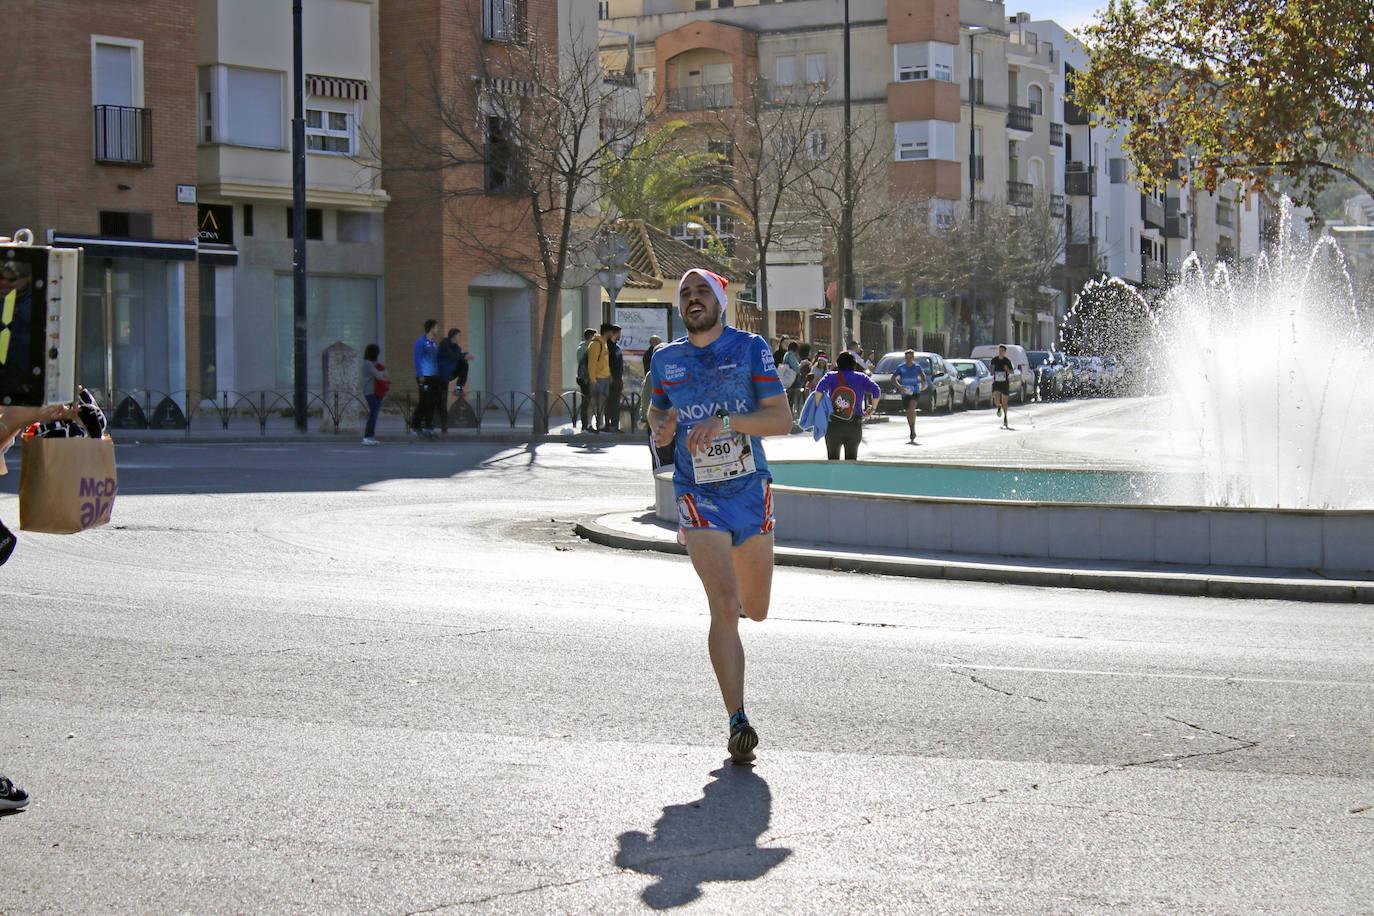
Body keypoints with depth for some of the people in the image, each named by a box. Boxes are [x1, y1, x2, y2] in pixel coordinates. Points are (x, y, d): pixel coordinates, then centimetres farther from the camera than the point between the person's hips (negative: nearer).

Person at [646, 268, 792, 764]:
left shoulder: (750, 348, -3)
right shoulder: (665, 359, 4)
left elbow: (782, 419, -9)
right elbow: (656, 408, 22)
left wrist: (726, 422, -23)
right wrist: (660, 427, -2)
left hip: (750, 490, 1)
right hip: (698, 497, -1)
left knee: (755, 610, 14)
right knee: (724, 608, -17)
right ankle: (737, 721, -15)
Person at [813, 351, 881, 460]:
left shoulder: (831, 376, 2)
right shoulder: (861, 377, 5)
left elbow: (820, 389, -16)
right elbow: (876, 391, -6)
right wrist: (872, 409, 5)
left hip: (833, 425, -1)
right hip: (854, 426, 1)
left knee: (832, 459, 8)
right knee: (851, 459, 13)